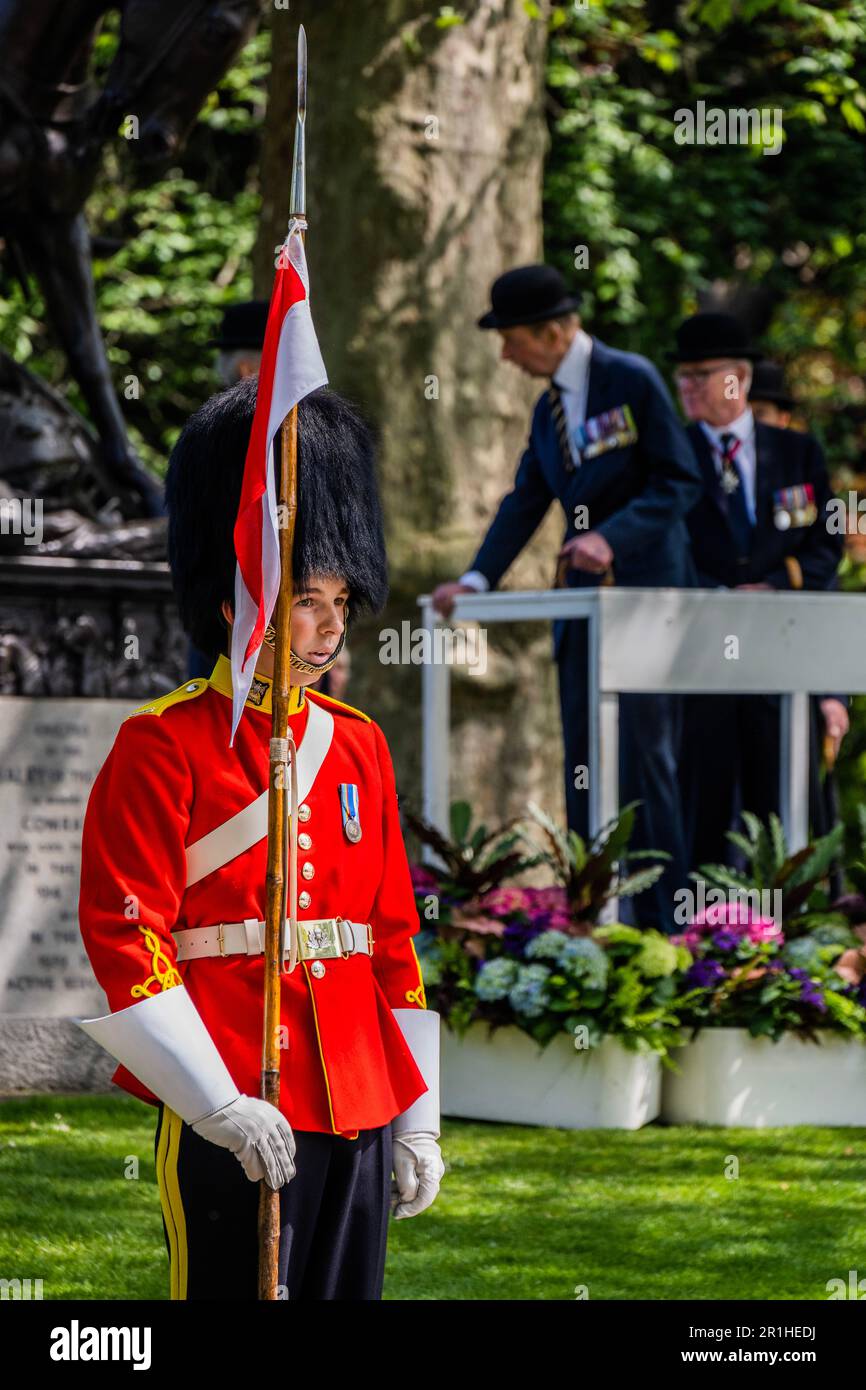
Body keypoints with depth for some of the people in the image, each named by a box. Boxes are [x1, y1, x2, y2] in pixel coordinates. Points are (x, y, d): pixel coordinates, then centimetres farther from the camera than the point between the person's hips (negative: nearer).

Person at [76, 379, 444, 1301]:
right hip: (236, 1121, -6)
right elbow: (126, 939, -11)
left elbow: (396, 944, 15)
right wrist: (220, 1105, -19)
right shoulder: (162, 747, -5)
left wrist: (418, 1121, 11)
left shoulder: (358, 747, 14)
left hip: (357, 1117, 6)